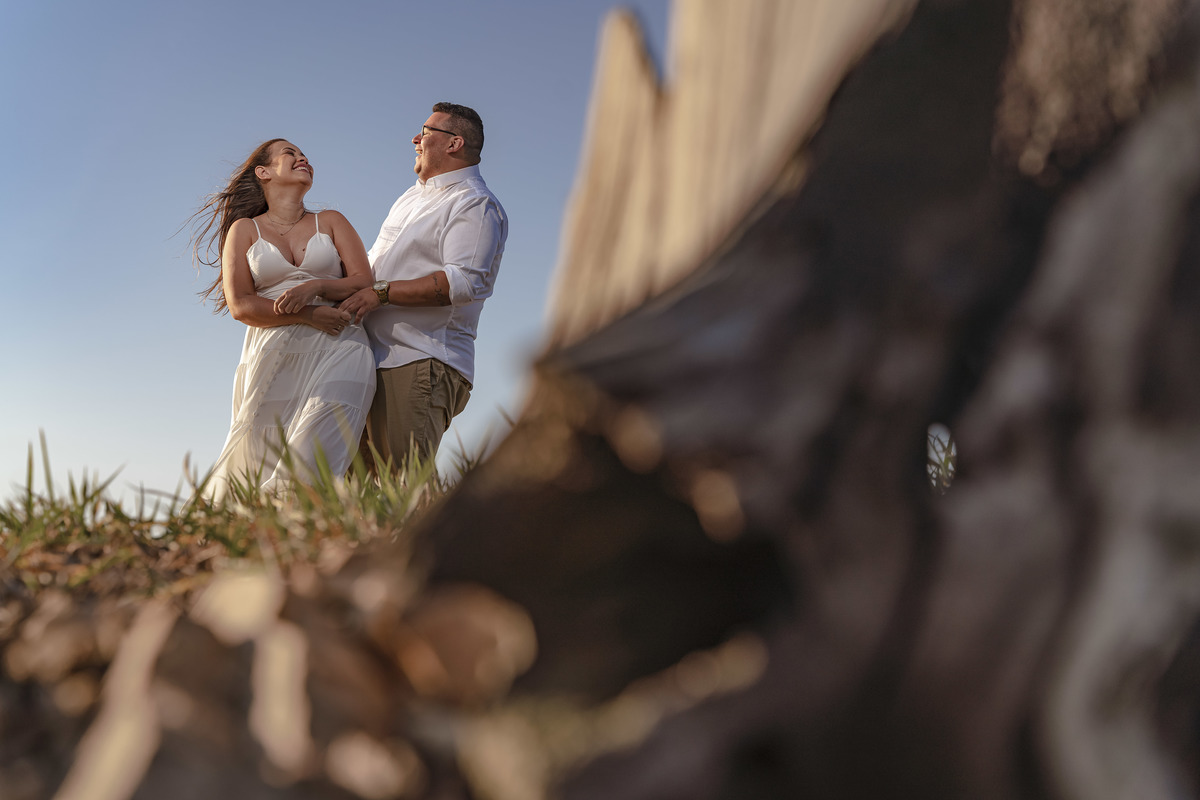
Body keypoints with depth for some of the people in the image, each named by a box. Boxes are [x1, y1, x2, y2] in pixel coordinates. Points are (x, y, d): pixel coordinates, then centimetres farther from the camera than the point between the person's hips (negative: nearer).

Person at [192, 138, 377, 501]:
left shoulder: (331, 222, 19)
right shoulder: (245, 229, 14)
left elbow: (364, 281, 7)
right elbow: (239, 305, 1)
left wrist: (313, 287, -12)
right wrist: (309, 315, -11)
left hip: (334, 351, 0)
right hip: (272, 357, 0)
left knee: (312, 458, -22)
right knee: (253, 464, -6)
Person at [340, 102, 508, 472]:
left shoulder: (475, 204, -4)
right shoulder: (412, 197, 25)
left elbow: (462, 282, -19)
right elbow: (373, 260, 36)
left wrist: (381, 293, -19)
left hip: (420, 362, -9)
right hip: (376, 360, 9)